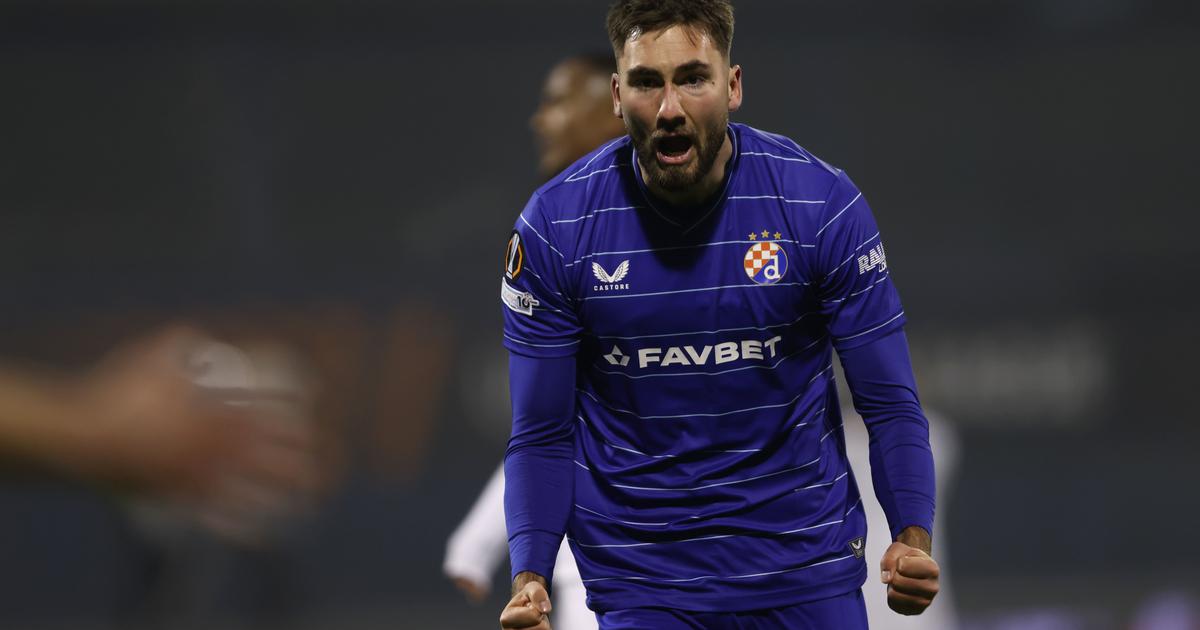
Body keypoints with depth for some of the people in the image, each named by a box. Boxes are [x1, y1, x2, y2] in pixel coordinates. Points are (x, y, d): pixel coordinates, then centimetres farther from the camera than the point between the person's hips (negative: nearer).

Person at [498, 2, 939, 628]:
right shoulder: (552, 227, -10)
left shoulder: (823, 205, -10)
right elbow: (542, 436, -3)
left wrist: (912, 541, -23)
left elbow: (890, 406, -6)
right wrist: (529, 577, -19)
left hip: (807, 567, 1)